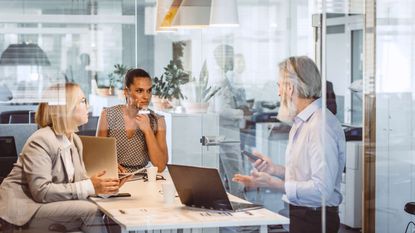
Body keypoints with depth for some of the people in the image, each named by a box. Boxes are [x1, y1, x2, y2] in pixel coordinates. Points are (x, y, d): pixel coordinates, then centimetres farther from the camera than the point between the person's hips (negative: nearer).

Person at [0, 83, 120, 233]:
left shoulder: (75, 140, 9)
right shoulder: (41, 141, -18)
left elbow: (78, 180, 10)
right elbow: (41, 191, -26)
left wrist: (99, 184, -12)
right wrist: (90, 187, -28)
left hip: (48, 203, 8)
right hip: (25, 207, -8)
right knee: (91, 211, -23)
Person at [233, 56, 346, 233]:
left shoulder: (321, 126, -20)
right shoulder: (301, 122, 13)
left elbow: (321, 188, -24)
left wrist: (272, 183, -22)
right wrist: (275, 170, 6)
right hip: (298, 214, 9)